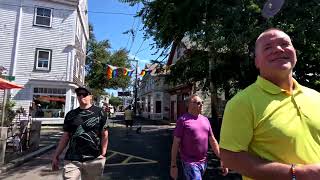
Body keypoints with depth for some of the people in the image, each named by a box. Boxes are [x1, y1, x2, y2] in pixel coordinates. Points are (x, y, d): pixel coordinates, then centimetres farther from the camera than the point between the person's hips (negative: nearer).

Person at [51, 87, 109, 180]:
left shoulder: (99, 112, -2)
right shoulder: (70, 114, 8)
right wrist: (56, 156, 9)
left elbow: (104, 135, -2)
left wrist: (103, 154, -7)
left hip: (94, 160, -2)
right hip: (72, 160, 2)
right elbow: (65, 137, 12)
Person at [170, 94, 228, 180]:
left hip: (203, 162, 6)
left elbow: (213, 141, 9)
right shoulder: (183, 120, -11)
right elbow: (176, 143, -10)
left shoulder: (205, 119, 6)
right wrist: (173, 165, -11)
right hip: (190, 163, -5)